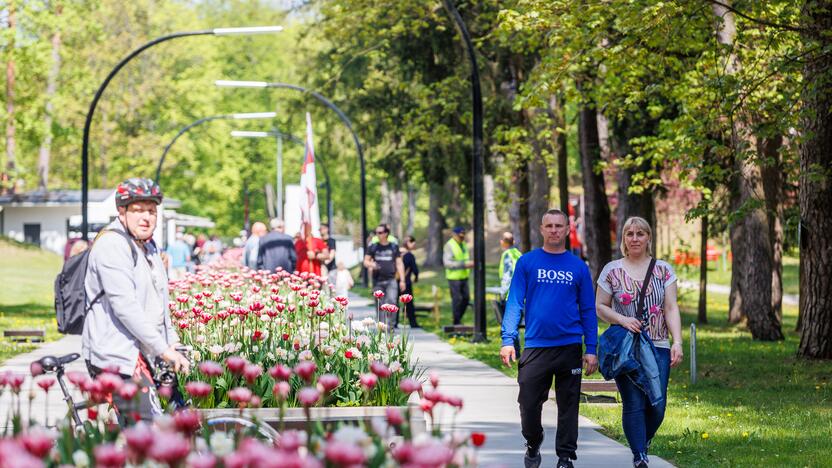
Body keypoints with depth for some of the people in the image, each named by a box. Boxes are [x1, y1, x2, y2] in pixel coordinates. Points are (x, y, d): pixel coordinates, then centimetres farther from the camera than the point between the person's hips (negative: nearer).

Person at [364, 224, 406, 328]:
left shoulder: (394, 247, 8)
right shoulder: (373, 247, 9)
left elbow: (399, 264, 10)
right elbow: (366, 261, 10)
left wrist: (402, 280, 3)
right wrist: (371, 264, -15)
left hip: (391, 280, -1)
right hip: (378, 281, 1)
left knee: (392, 301, -18)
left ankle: (390, 325, -15)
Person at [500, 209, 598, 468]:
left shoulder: (578, 267, 6)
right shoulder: (527, 262, 3)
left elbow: (588, 310, 7)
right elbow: (514, 302, -1)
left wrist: (591, 349, 1)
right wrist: (508, 340, -11)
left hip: (570, 347, 1)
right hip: (536, 347, -1)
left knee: (568, 405, 4)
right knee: (529, 403, 1)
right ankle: (533, 445, 26)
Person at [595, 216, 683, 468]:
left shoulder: (663, 270, 7)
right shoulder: (612, 270, 4)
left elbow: (671, 309, 2)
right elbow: (600, 306, 6)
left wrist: (677, 342, -9)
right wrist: (622, 319, -12)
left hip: (658, 347, 1)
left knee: (657, 405, -2)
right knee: (634, 404, -7)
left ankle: (643, 443, 25)